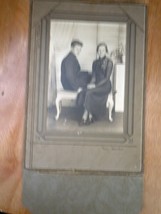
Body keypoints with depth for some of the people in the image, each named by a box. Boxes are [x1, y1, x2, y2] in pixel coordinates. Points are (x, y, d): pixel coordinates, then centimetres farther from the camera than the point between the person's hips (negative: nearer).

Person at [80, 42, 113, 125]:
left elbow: (107, 78, -11)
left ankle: (85, 117, -26)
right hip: (96, 85, 5)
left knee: (89, 92, -31)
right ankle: (90, 116, -27)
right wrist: (92, 84, -11)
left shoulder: (109, 62, -5)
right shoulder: (95, 62, 13)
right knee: (89, 92, -30)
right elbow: (94, 76, 12)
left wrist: (95, 85, -19)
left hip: (105, 85, -5)